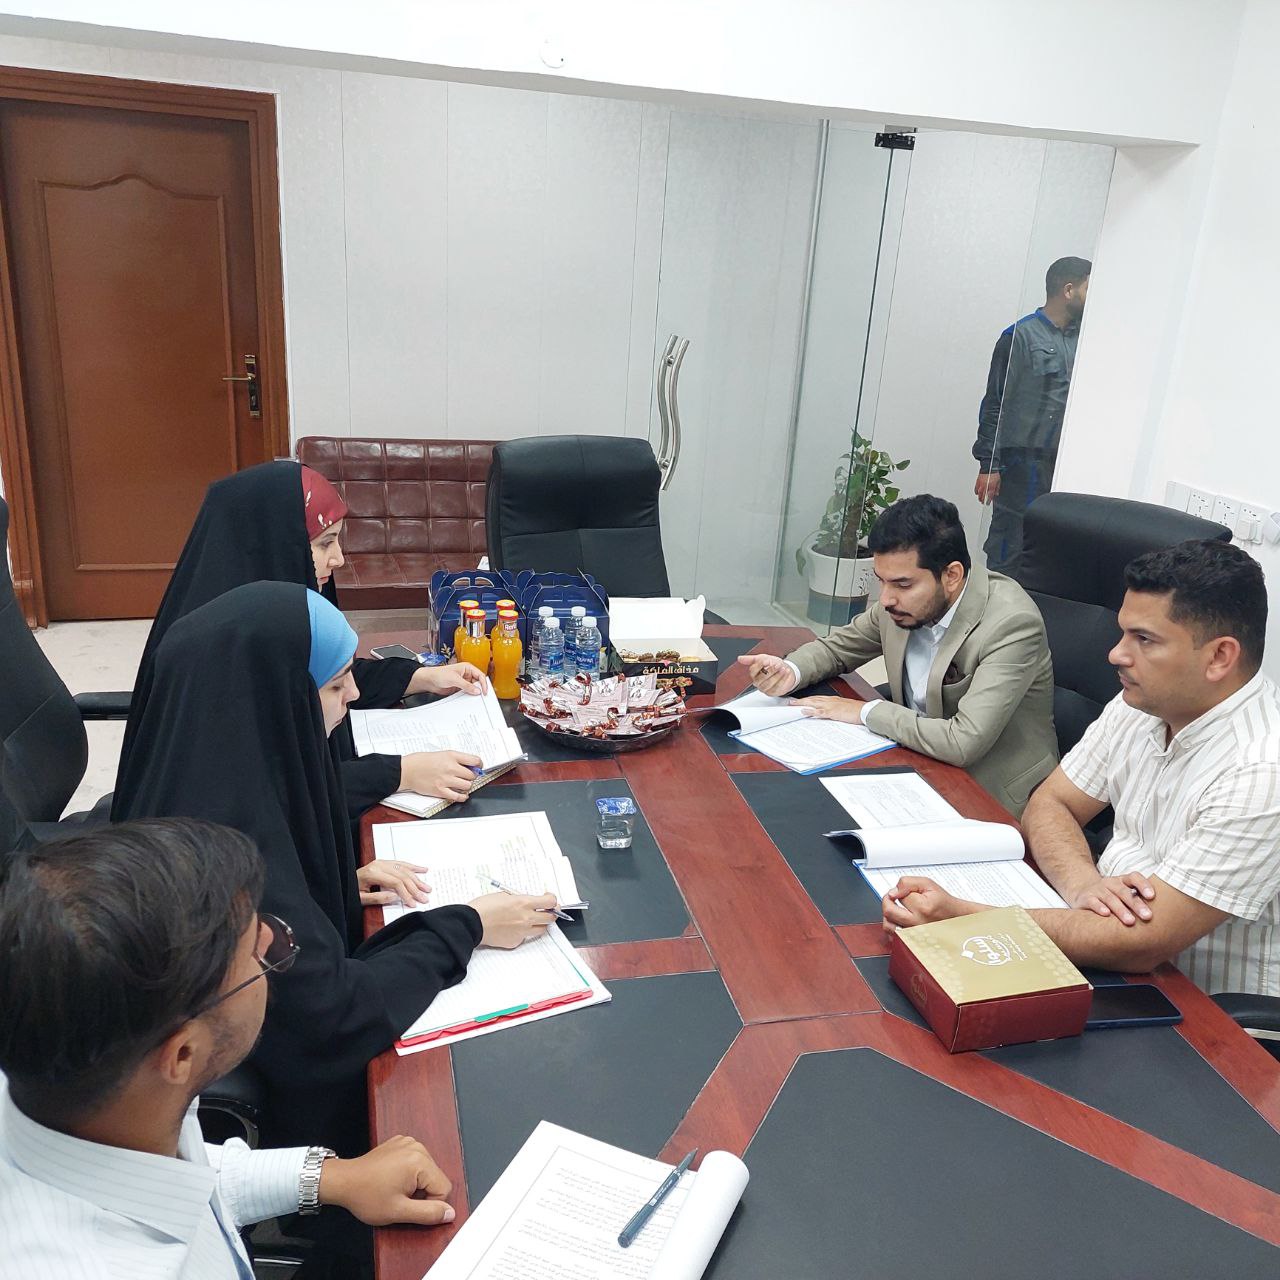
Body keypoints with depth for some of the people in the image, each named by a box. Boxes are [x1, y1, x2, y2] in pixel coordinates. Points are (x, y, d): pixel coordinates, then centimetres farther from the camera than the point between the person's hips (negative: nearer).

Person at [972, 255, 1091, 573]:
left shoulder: (1082, 338, 13)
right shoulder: (1021, 336, -4)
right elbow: (994, 403, -5)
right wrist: (989, 465, -10)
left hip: (1065, 463, 6)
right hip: (1024, 461, -6)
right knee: (1009, 546, -3)